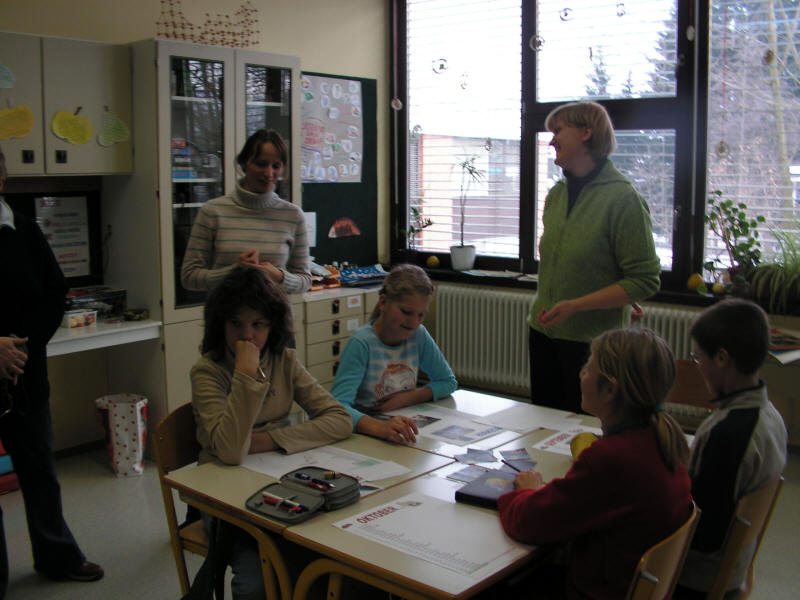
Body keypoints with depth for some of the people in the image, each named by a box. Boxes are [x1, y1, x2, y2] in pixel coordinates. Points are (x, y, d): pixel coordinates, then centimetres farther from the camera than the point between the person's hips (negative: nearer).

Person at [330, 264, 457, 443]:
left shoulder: (419, 335, 1)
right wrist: (379, 427, -44)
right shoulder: (361, 344, -15)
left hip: (405, 433, 4)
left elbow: (448, 382, 11)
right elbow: (338, 405, -26)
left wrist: (409, 398, -6)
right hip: (365, 434, -4)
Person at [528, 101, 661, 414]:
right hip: (543, 332, 7)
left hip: (593, 341, -6)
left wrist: (575, 306, -21)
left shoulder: (624, 198, -13)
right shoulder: (556, 194, 7)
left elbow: (645, 281, -16)